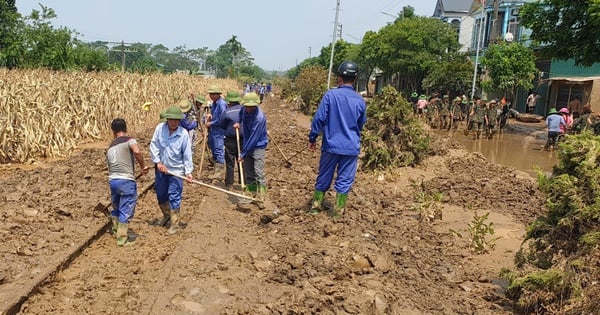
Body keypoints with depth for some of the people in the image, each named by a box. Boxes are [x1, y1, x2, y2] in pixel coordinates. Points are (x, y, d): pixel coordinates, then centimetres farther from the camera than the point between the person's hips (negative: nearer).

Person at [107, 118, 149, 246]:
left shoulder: (110, 147, 18)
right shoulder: (129, 140, -3)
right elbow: (137, 152, -25)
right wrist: (143, 166, -11)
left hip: (112, 180, 7)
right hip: (126, 181, -7)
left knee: (116, 208, 26)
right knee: (126, 211, 3)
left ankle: (116, 229, 43)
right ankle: (122, 239, 8)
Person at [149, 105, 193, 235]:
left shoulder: (183, 134, -14)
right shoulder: (160, 128, -8)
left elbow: (187, 154, -10)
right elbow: (154, 146, -5)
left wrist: (188, 171, -13)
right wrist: (158, 162, -10)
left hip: (176, 170, -4)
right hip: (161, 169, 4)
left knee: (174, 197, -2)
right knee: (161, 195, 18)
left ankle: (174, 223, 11)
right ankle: (166, 216, 43)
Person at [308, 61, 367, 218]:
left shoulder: (330, 95, -9)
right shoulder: (360, 101, 0)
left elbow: (319, 118, -9)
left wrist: (312, 138, 1)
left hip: (331, 145, -1)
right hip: (351, 148, 1)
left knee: (324, 177, 13)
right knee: (344, 181, 7)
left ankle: (315, 206, 25)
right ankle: (338, 211, 10)